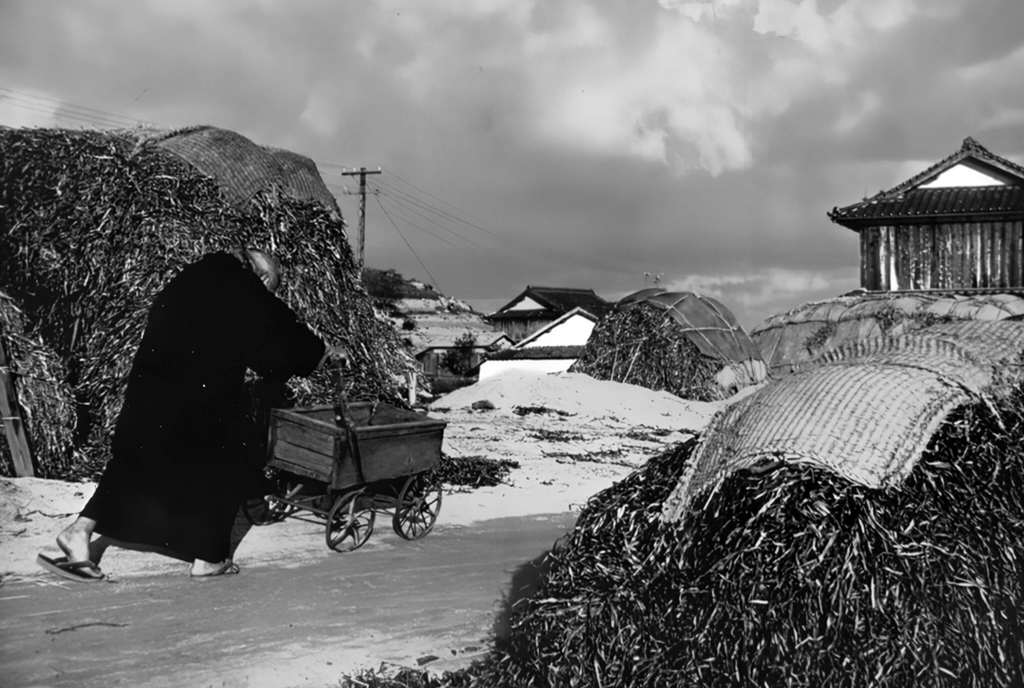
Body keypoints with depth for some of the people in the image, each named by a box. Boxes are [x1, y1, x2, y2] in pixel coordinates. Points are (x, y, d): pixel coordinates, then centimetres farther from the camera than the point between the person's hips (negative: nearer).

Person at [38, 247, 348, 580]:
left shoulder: (200, 275, 16)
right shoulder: (243, 288, -4)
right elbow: (281, 329, 6)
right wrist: (324, 350, 21)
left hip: (152, 381, 7)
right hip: (205, 394, -7)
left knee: (135, 459, 14)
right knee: (214, 464, 8)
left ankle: (82, 530, 4)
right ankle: (209, 557, 14)